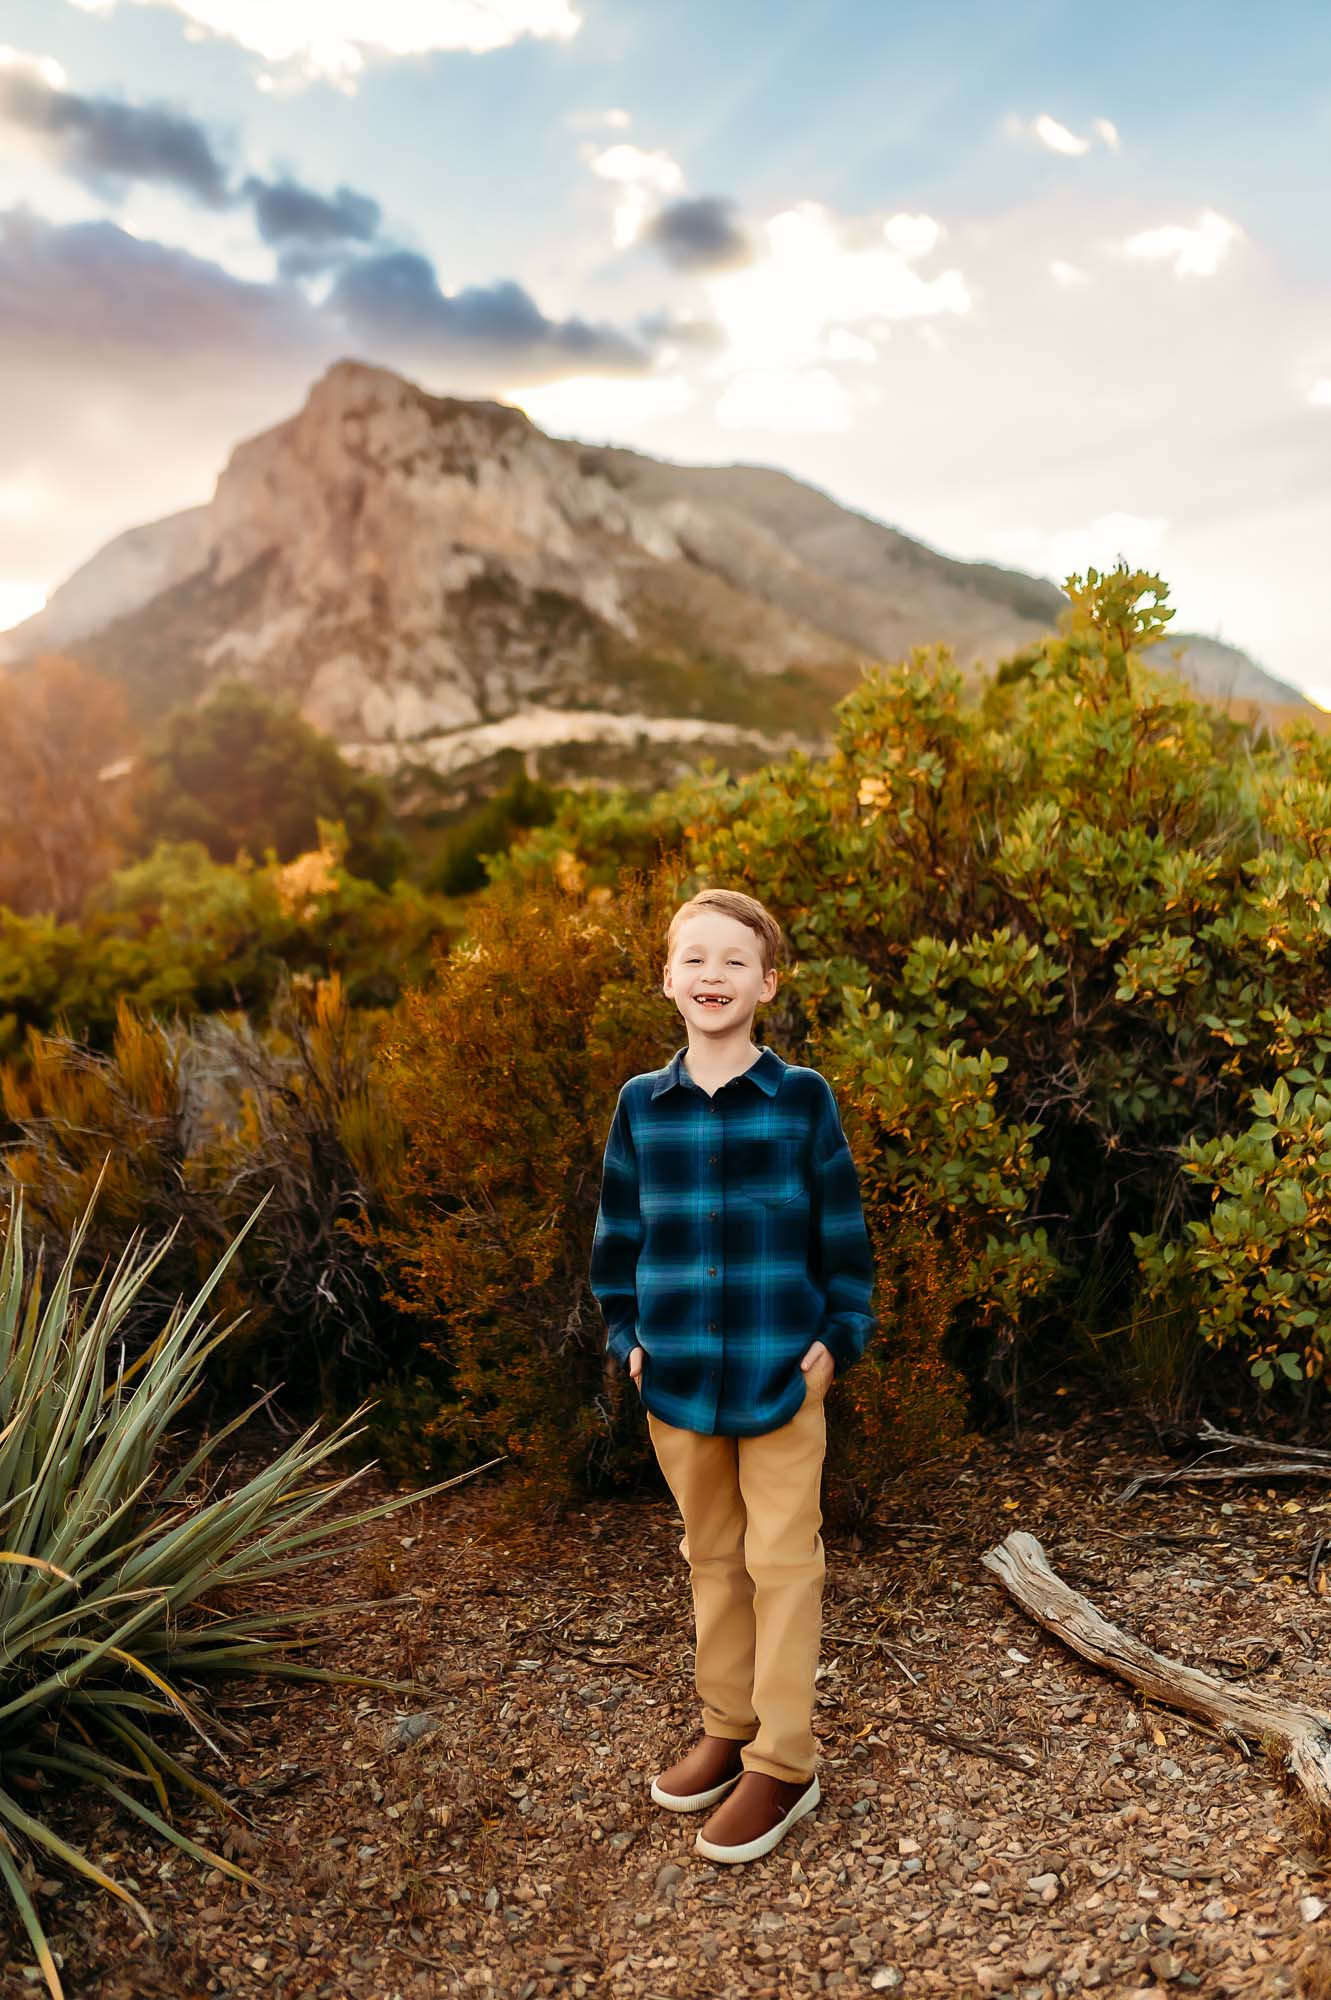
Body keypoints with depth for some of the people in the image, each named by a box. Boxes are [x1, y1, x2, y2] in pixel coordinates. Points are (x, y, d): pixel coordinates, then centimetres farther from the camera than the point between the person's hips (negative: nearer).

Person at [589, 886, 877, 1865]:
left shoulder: (803, 1098, -6)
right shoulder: (643, 1105, 1)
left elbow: (843, 1229, -2)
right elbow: (618, 1232, 9)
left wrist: (839, 1339, -5)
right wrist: (628, 1336, 4)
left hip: (782, 1376, -3)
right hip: (677, 1380, 4)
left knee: (782, 1562, 6)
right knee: (711, 1557, 18)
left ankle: (783, 1762, 20)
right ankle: (727, 1726, 35)